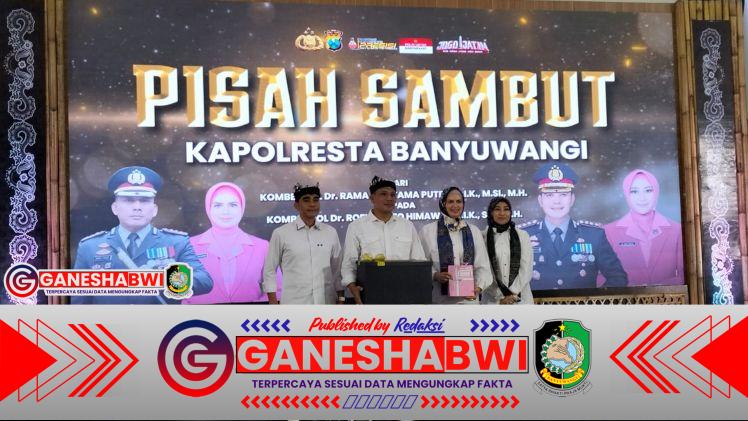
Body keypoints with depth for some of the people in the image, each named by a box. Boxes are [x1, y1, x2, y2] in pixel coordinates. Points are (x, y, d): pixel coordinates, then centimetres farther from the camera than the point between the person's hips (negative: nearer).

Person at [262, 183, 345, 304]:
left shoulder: (331, 233, 8)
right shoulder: (281, 234, 1)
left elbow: (337, 270, 13)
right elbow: (269, 271, 4)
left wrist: (340, 299, 8)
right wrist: (273, 303, -1)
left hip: (327, 304, 3)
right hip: (294, 304, -3)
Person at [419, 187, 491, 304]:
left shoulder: (474, 231, 13)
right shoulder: (428, 231, 5)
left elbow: (482, 266, 8)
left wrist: (478, 287, -9)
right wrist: (435, 275, -16)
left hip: (468, 298, 2)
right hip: (440, 298, -2)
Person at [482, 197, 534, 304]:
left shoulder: (522, 235, 6)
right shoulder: (483, 237, 1)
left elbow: (526, 269, 0)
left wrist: (513, 293, -10)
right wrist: (500, 297, -10)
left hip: (520, 297, 1)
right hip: (493, 299, -1)